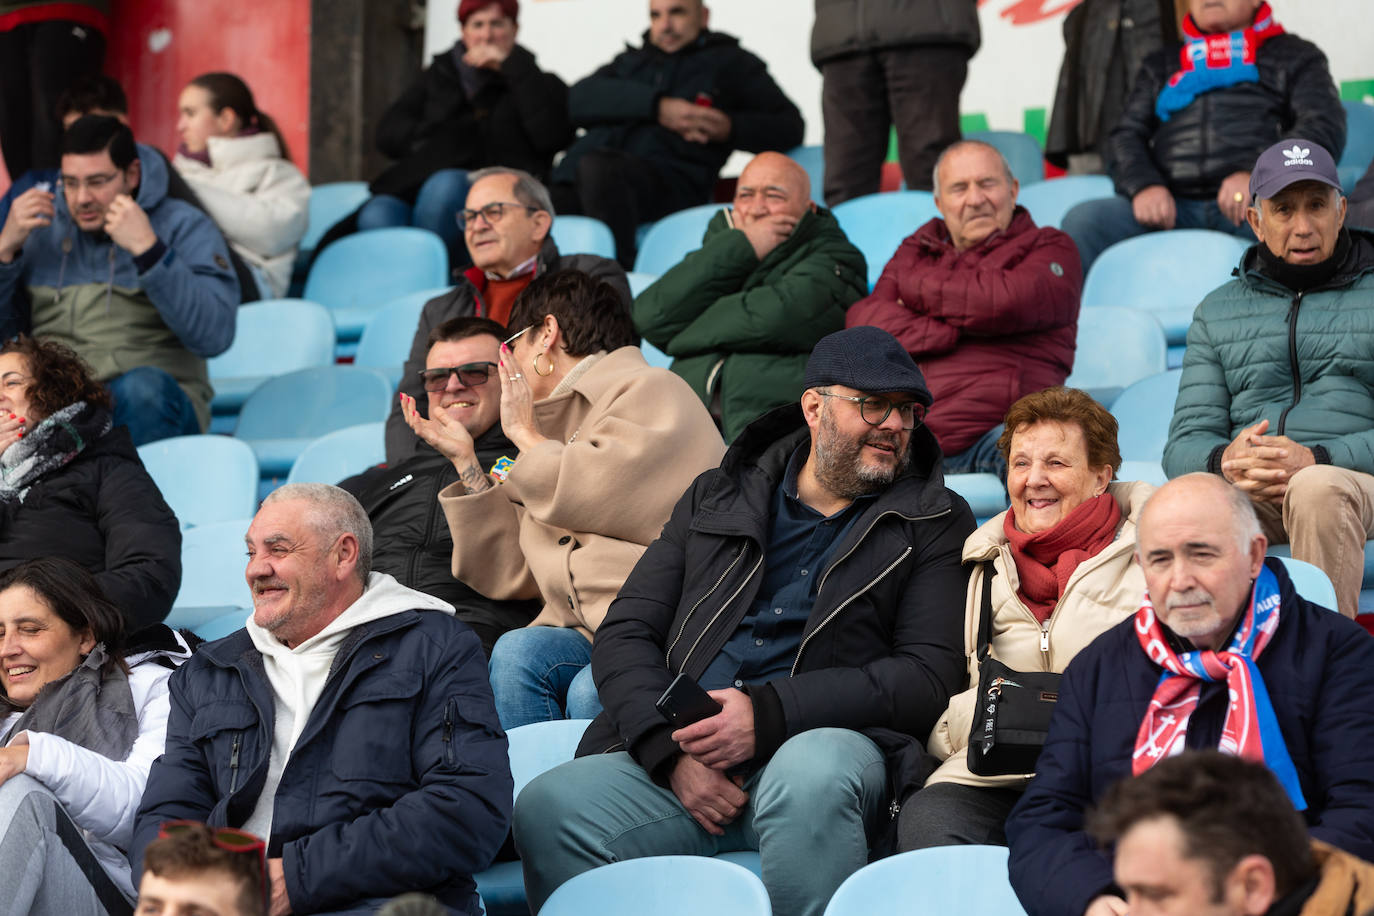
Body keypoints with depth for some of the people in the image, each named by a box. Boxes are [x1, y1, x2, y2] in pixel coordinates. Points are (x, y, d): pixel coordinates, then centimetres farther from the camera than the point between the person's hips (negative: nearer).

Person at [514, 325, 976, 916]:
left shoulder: (934, 523, 14)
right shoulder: (716, 500, 21)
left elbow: (929, 675, 0)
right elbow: (625, 635, 14)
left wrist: (768, 713, -12)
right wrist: (672, 750, -7)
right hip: (680, 759, 2)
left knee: (810, 776, -40)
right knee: (546, 810, -27)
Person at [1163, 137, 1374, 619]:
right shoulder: (1218, 310, 23)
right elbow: (1185, 444, 13)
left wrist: (1315, 460, -17)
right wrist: (1224, 461, -12)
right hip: (1244, 491, 2)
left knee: (1317, 488, -40)